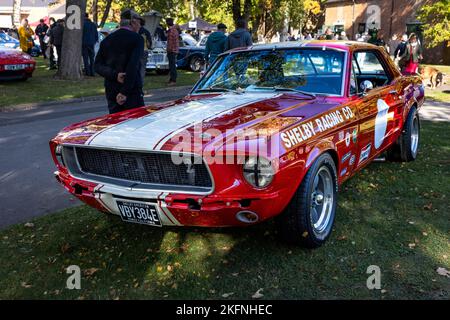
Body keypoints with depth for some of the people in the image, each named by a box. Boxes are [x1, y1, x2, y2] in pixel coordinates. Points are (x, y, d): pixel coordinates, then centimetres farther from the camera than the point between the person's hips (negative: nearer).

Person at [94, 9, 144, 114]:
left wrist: (114, 75, -10)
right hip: (132, 92, -5)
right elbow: (133, 67, -18)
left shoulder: (107, 40, 11)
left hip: (111, 91, 6)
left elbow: (97, 65, 2)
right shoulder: (137, 39, -6)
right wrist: (124, 92, -20)